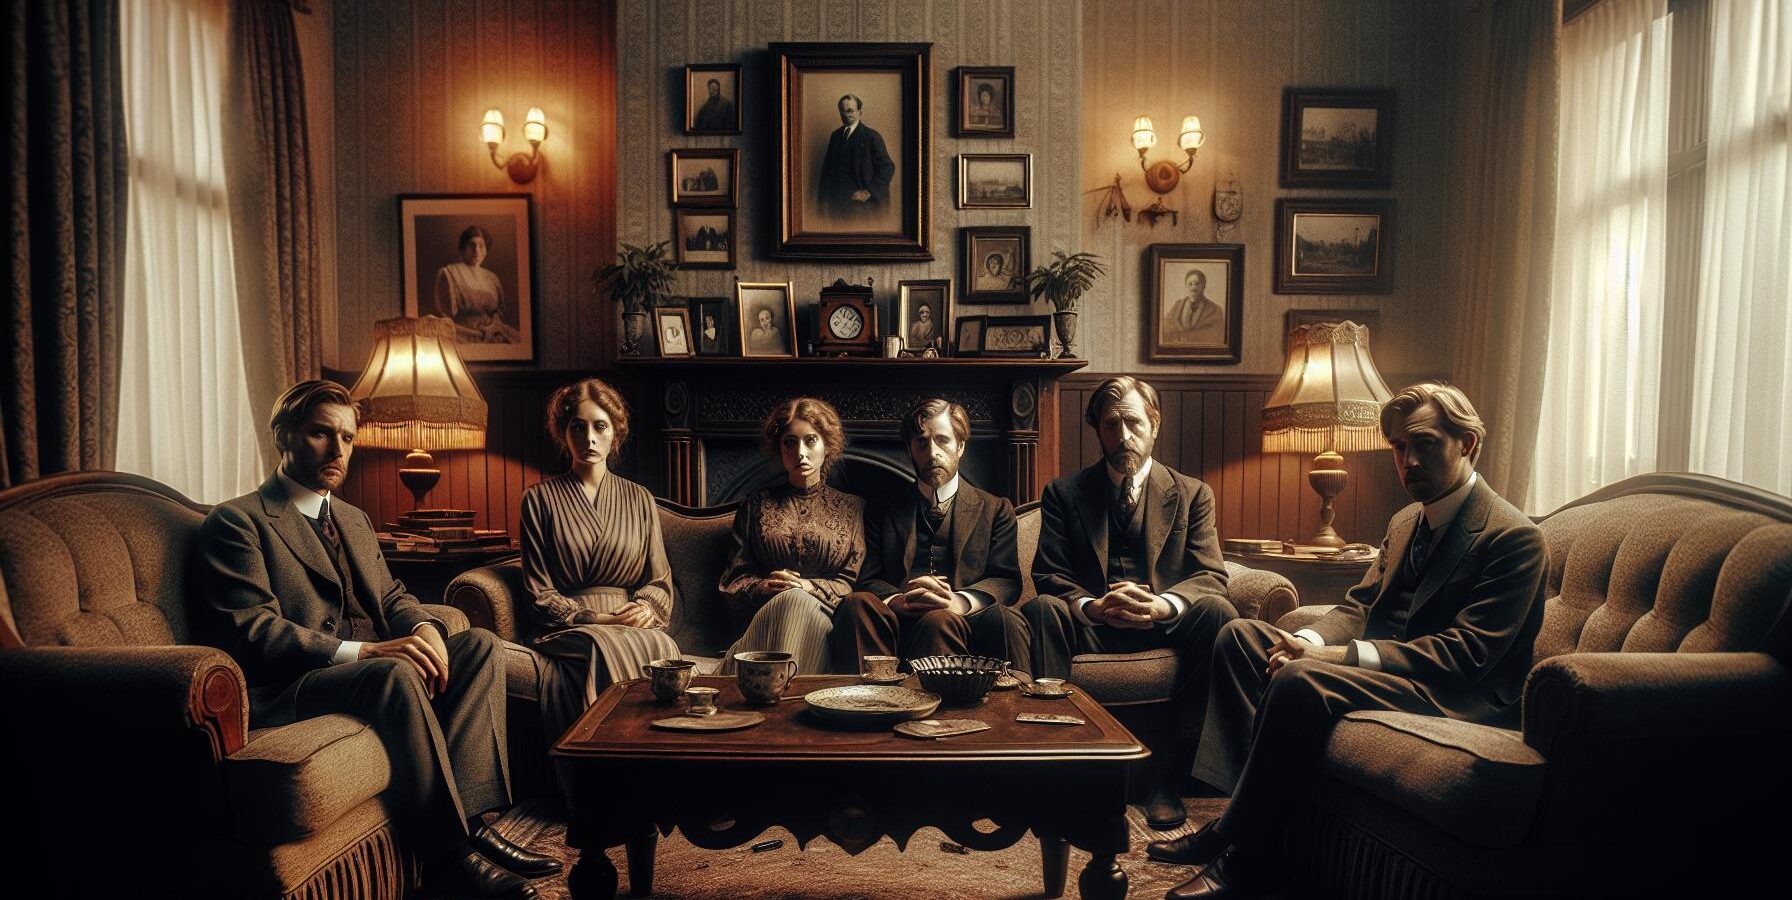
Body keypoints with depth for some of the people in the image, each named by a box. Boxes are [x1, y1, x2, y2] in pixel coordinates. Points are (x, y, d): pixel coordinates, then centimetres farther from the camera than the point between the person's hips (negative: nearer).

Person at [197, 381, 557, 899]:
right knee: (395, 673, -36)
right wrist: (367, 650, -27)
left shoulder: (354, 520, 24)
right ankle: (447, 850, -26)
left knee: (481, 643, -13)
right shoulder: (238, 521, -3)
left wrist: (424, 629, -6)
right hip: (288, 689, -8)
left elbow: (391, 596, 20)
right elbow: (255, 631, -15)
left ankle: (470, 817, -22)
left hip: (373, 664, 8)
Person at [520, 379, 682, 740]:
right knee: (605, 651, -37)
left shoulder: (639, 499, 18)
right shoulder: (540, 498, 10)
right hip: (569, 629, -2)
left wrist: (646, 608, -10)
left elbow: (660, 581, 14)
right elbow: (539, 594, 4)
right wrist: (597, 619, -11)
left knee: (660, 649, -34)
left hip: (634, 627, 2)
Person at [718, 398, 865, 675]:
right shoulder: (756, 504, 21)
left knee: (797, 603, -36)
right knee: (792, 600, -36)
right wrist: (762, 587, -9)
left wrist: (811, 587, -11)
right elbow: (733, 581, 14)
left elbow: (856, 581, 7)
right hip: (765, 616, 1)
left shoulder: (852, 508, 19)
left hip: (827, 618, -1)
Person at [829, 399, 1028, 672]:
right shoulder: (882, 511, 23)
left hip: (964, 623, -2)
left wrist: (958, 603, -19)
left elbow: (1007, 581, 5)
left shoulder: (996, 509, 19)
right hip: (901, 624, 3)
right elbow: (869, 580, 10)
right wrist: (899, 602, -16)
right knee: (857, 603, -31)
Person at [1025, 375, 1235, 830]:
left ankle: (1169, 774, -25)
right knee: (1039, 610, -30)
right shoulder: (1063, 493, 10)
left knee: (1217, 612, -30)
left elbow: (1210, 577, -1)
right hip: (1089, 624, 0)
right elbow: (1048, 576, 0)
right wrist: (1092, 606, -23)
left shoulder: (1192, 494, 11)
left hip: (1163, 625, 1)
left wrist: (1162, 605, -25)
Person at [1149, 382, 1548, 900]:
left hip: (1461, 697, -9)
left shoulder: (1514, 537, -13)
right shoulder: (1405, 522, 15)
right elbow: (1357, 607, 14)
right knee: (1240, 637, 0)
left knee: (1300, 680, -33)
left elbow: (1467, 652, -21)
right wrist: (1307, 641, -9)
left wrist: (1345, 656, -26)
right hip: (1387, 663, 9)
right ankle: (1245, 805, -11)